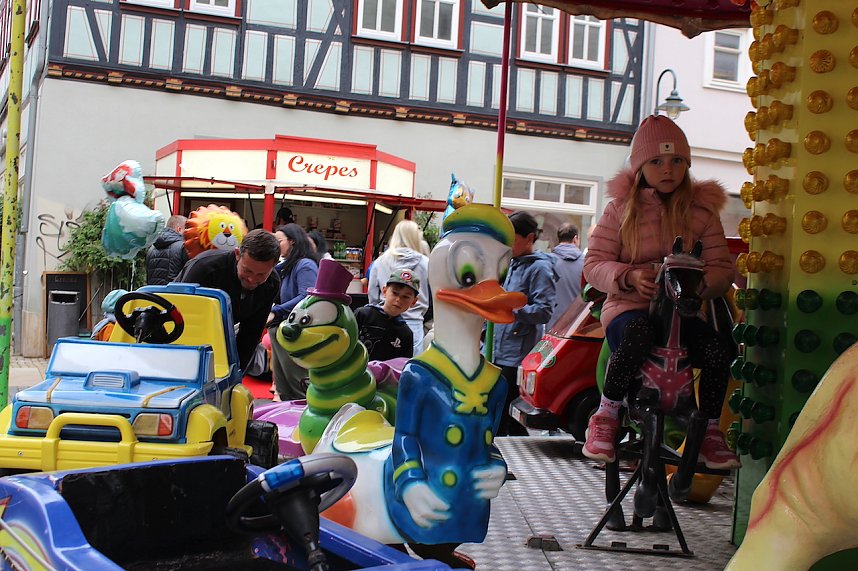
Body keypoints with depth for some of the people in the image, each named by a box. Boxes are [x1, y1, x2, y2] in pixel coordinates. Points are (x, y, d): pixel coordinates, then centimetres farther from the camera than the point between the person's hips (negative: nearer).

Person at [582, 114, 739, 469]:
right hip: (628, 308, -2)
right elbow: (594, 264, -1)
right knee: (638, 332, -38)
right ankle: (606, 413, -17)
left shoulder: (702, 211, 9)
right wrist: (629, 276, -22)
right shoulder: (621, 208, 5)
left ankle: (709, 428, -3)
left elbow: (722, 268, 3)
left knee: (719, 349, -27)